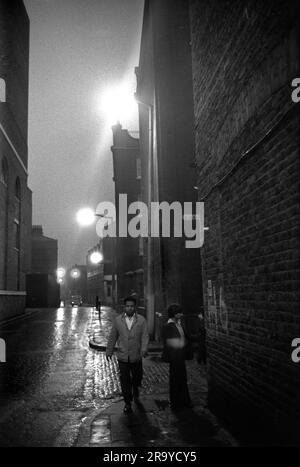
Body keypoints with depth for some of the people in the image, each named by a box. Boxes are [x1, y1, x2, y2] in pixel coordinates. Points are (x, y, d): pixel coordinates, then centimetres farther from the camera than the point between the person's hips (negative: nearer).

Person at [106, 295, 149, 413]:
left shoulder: (141, 320, -2)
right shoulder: (118, 320, 2)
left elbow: (145, 336, -7)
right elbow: (112, 337, 8)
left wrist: (144, 349, -22)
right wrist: (109, 351, 10)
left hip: (136, 356, 0)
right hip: (122, 356, 0)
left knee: (137, 377, 14)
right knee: (125, 380, 1)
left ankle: (135, 393, 45)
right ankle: (127, 403, 16)